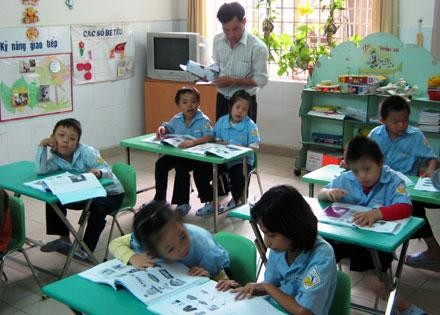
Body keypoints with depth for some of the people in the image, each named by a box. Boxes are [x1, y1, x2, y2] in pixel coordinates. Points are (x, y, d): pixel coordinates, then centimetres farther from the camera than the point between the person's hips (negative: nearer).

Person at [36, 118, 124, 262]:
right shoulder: (55, 157, -11)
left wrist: (99, 172, -53)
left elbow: (107, 170, -30)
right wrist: (42, 146, -31)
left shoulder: (86, 152, -26)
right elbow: (41, 170, -28)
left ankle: (86, 248, -19)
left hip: (110, 192, -6)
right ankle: (64, 239, 14)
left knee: (97, 207, -35)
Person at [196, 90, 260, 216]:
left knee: (238, 175, -33)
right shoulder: (221, 121, 4)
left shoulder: (250, 126, -6)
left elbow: (253, 148, -10)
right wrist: (220, 144, -13)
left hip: (242, 160, -4)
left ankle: (235, 200, 1)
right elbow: (215, 140, 10)